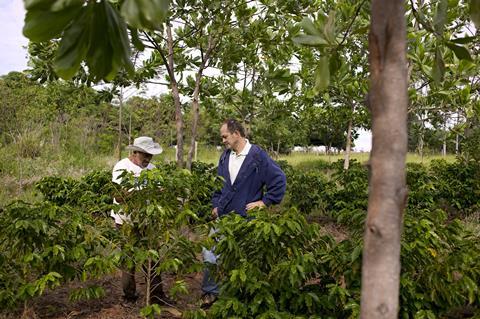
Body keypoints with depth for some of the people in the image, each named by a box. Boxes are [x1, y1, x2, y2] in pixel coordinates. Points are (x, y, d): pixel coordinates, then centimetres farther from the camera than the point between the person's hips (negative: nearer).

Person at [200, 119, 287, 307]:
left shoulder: (257, 156, -13)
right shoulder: (225, 156, 7)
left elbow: (279, 179, -13)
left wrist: (265, 202, -12)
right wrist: (215, 205, 9)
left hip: (246, 220, -5)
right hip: (222, 217, 5)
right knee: (209, 256, 2)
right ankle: (210, 291, 21)